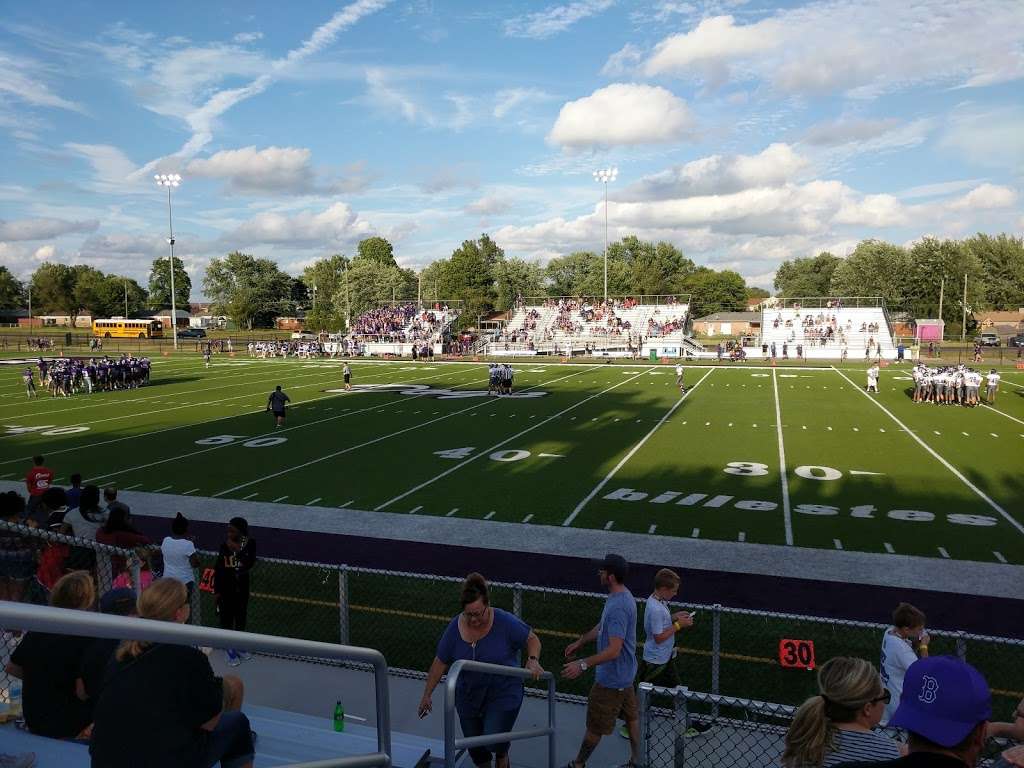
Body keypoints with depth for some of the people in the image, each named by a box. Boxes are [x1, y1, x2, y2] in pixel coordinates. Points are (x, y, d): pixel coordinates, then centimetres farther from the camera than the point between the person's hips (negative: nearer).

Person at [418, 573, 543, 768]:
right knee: (475, 748, 12)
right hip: (468, 697, 3)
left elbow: (532, 639, -7)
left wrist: (533, 660, -27)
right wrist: (427, 695, 4)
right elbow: (440, 662, -1)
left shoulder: (505, 622, -20)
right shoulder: (455, 627, -11)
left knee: (493, 741, -15)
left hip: (503, 695, -3)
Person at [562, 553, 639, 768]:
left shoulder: (618, 607, -32)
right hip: (625, 674, 9)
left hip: (611, 678, -9)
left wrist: (583, 664, -34)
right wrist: (579, 642, 22)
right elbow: (602, 627, 15)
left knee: (595, 725, 9)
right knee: (631, 716, 20)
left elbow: (613, 650, -35)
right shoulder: (622, 596, 0)